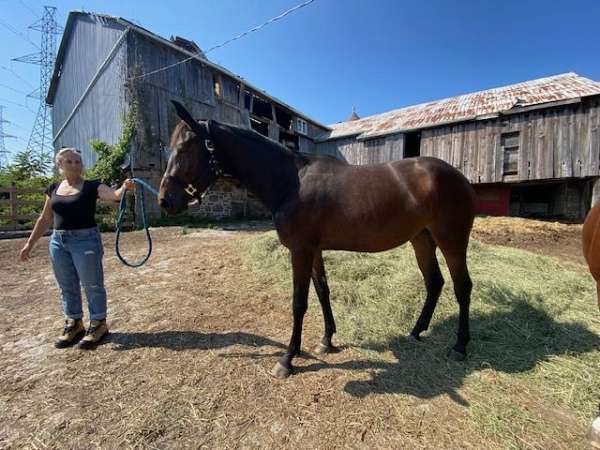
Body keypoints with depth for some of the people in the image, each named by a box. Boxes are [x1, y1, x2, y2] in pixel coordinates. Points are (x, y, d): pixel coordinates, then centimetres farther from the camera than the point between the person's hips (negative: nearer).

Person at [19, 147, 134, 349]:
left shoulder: (92, 186, -6)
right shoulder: (53, 189, 9)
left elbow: (114, 195, -26)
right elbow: (45, 219, 16)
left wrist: (124, 187, -47)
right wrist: (30, 243, 18)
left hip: (85, 240, -5)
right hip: (58, 242, 6)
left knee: (92, 285, 3)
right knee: (67, 286, 16)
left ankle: (98, 324, 18)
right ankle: (73, 324, 33)